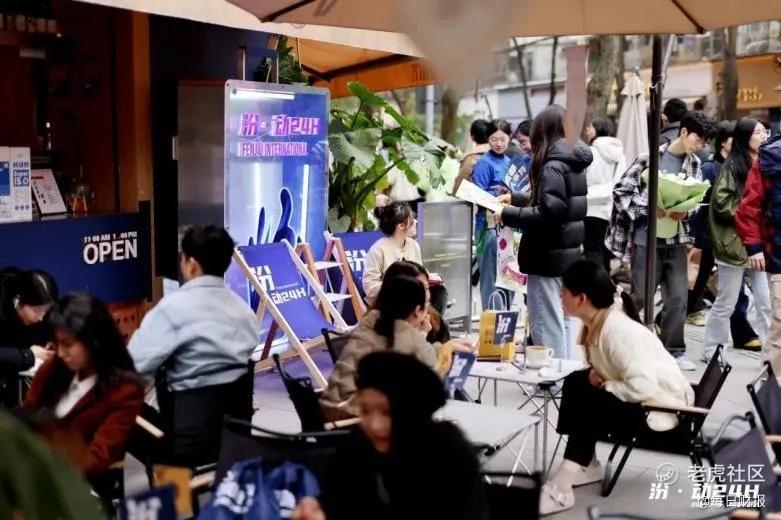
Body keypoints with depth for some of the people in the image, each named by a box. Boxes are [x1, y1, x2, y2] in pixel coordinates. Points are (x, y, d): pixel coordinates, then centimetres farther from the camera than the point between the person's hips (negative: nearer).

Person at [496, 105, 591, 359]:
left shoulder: (553, 165, -17)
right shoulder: (574, 162, 11)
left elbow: (548, 212, -24)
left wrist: (508, 215, -16)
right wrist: (515, 198, 25)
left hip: (548, 257, -9)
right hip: (570, 253, 9)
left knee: (547, 325, -2)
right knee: (565, 321, 16)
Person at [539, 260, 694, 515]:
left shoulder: (618, 330, -29)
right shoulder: (596, 322, -3)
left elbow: (643, 387, -36)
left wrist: (605, 385, -20)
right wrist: (596, 375, -9)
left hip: (662, 406, -9)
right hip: (638, 395, 9)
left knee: (583, 401, -20)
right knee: (575, 383, 2)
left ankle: (561, 489, -15)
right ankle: (586, 466, 8)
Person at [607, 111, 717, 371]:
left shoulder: (694, 164, 5)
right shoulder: (650, 158, -9)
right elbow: (621, 191, -9)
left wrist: (684, 211, -11)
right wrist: (650, 209, -17)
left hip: (676, 239, 5)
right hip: (646, 238, -4)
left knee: (678, 298, 6)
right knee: (641, 297, 4)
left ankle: (674, 351, 19)